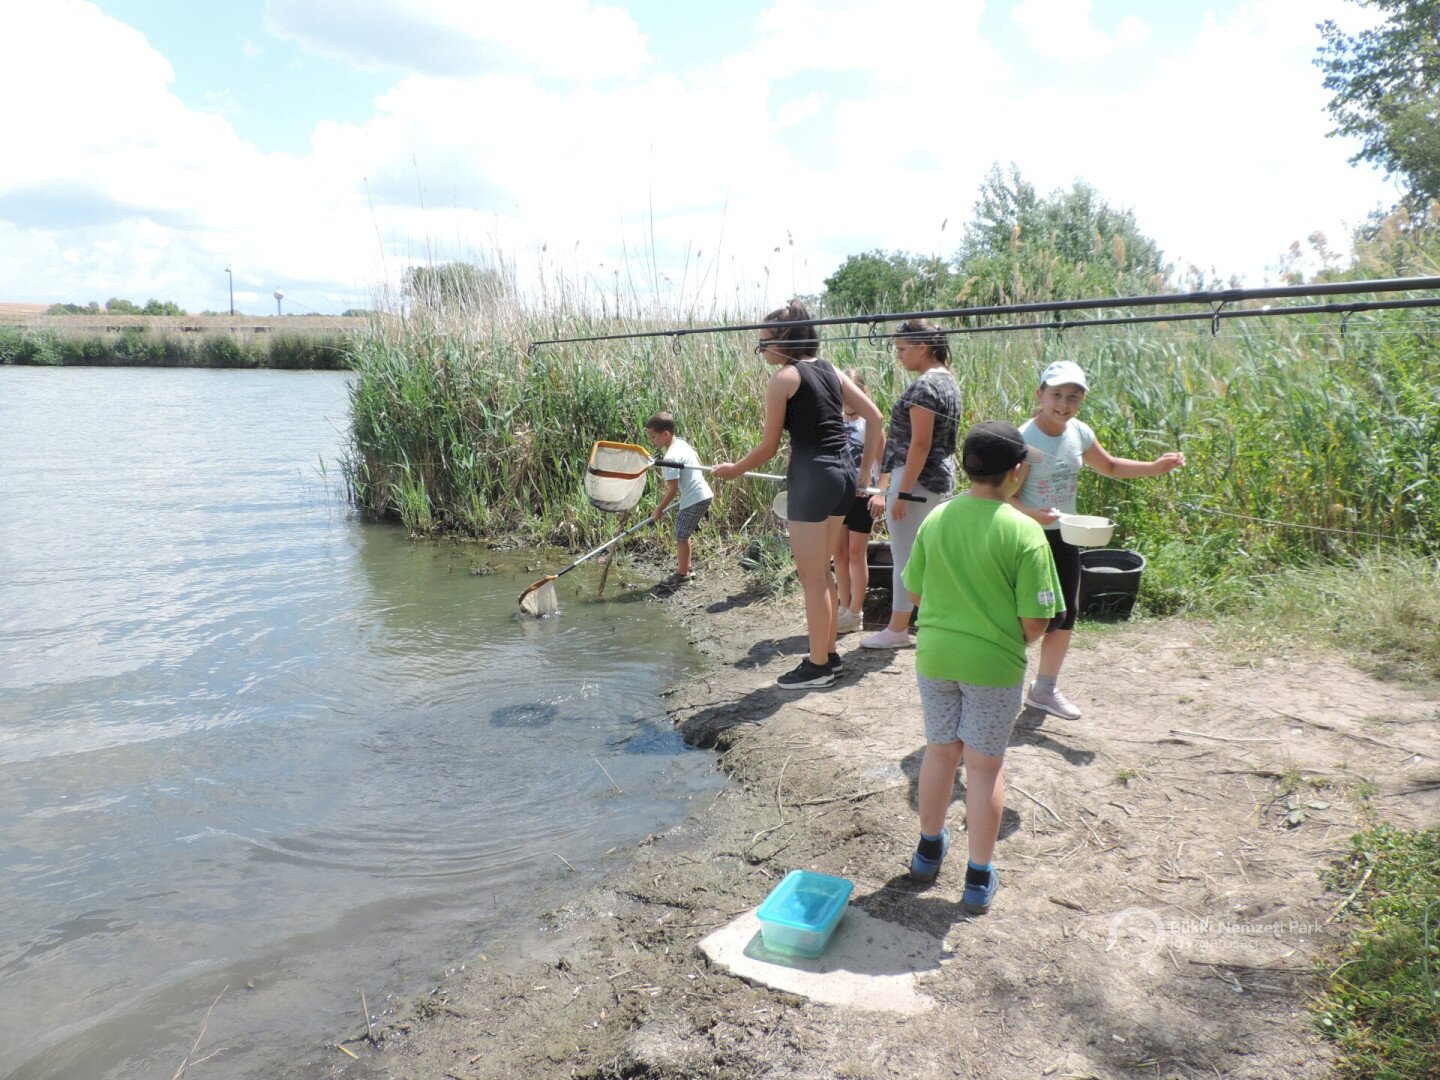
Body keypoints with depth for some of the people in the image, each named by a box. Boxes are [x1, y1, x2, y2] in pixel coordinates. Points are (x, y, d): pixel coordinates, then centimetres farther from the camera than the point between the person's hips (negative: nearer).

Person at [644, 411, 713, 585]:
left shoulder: (671, 457, -21)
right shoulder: (682, 443, 7)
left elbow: (672, 490, -21)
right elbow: (698, 460, 23)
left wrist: (659, 510, -10)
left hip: (693, 500, -10)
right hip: (703, 494, 10)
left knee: (681, 536, 1)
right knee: (683, 534, 20)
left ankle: (682, 574, 11)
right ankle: (686, 567, 29)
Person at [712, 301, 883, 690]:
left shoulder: (783, 378, -8)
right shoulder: (830, 370, 12)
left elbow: (769, 446, -6)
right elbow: (875, 416, 11)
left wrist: (734, 469, 10)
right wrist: (866, 469, 15)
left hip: (812, 476, -8)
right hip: (843, 474, 8)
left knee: (811, 577, 3)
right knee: (821, 571, 19)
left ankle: (818, 666, 13)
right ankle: (830, 654, 28)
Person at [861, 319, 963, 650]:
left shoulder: (924, 385, -16)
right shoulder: (948, 380, 14)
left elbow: (920, 444, -21)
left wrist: (902, 493, -20)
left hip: (917, 478, -10)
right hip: (941, 476, 10)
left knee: (904, 556, 0)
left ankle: (897, 630, 10)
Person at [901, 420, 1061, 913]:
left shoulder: (936, 519, -4)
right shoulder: (1025, 532, -17)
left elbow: (915, 593, 5)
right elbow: (1036, 620, -15)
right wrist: (1016, 641, 6)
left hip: (934, 654, 4)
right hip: (994, 664, -4)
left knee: (940, 751, 21)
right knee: (985, 766, 10)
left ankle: (929, 848, 38)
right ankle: (979, 878, 22)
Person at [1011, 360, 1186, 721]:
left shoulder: (1079, 433, 0)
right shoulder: (1024, 438, -20)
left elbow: (1109, 466, 18)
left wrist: (1154, 467, 5)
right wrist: (1030, 513, -38)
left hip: (1064, 535, 7)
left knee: (1065, 616, 11)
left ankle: (1045, 689, 29)